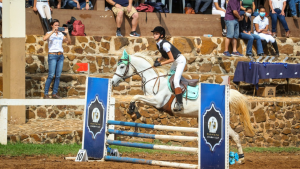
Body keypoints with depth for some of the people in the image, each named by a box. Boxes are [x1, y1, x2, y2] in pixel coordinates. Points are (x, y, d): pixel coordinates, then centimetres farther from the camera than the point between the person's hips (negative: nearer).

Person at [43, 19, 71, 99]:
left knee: (58, 76, 2)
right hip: (52, 56, -5)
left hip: (60, 56, 5)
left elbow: (69, 42, 7)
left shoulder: (61, 34, 14)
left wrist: (67, 33, -5)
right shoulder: (49, 33, 2)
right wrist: (53, 32, -25)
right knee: (51, 75, -11)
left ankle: (54, 93, 7)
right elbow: (44, 38, -21)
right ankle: (46, 94, -8)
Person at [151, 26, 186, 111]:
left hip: (180, 60, -10)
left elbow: (171, 59, -27)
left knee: (176, 80, -20)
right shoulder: (158, 44, 1)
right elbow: (164, 55, 13)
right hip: (175, 62, 10)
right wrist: (159, 59, -6)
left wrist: (160, 63, -26)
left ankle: (180, 104, -20)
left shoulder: (164, 44, -27)